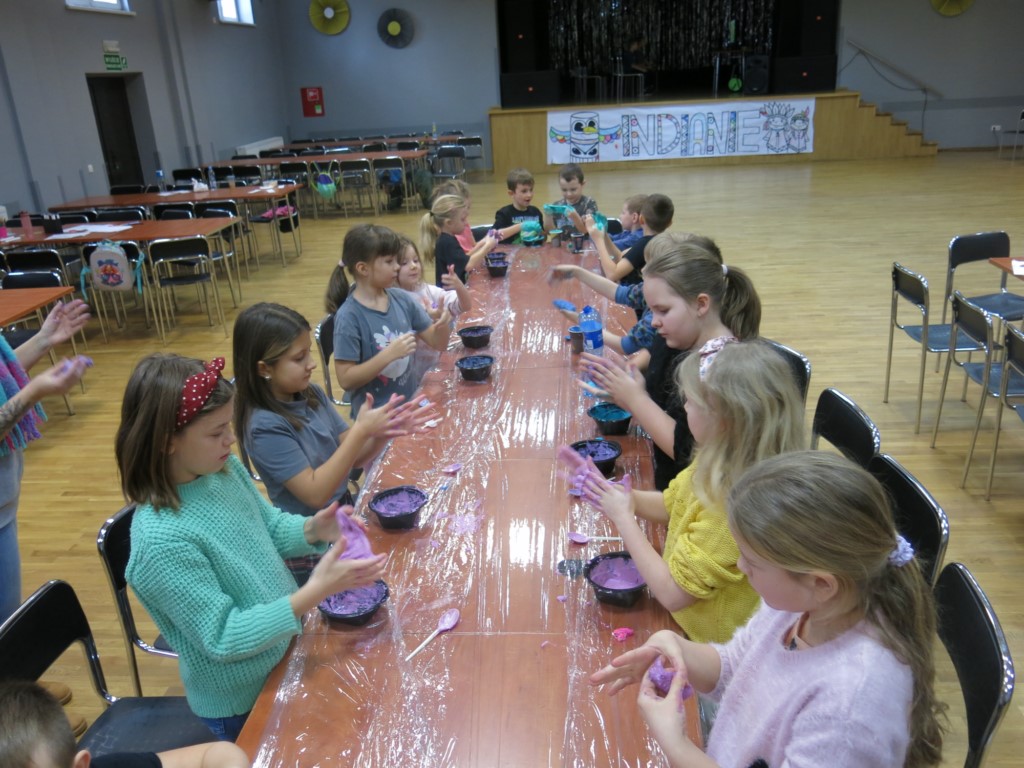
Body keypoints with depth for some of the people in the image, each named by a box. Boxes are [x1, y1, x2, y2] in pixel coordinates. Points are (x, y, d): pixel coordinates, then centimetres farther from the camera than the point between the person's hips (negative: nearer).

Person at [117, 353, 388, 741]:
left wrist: (312, 529, -14)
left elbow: (268, 527, 6)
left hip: (286, 648, 7)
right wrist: (315, 591, -34)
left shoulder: (224, 468, -9)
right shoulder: (161, 540, -32)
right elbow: (223, 638, -27)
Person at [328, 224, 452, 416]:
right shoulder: (349, 316, -15)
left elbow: (438, 344, 7)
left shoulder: (401, 298, 0)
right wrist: (389, 354, -24)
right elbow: (346, 380, -15)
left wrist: (443, 325, -13)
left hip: (412, 400, 6)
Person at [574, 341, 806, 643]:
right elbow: (669, 504, 11)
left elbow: (672, 593, -27)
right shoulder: (721, 466, -7)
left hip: (714, 645, -7)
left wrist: (624, 518, -18)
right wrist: (616, 493, -6)